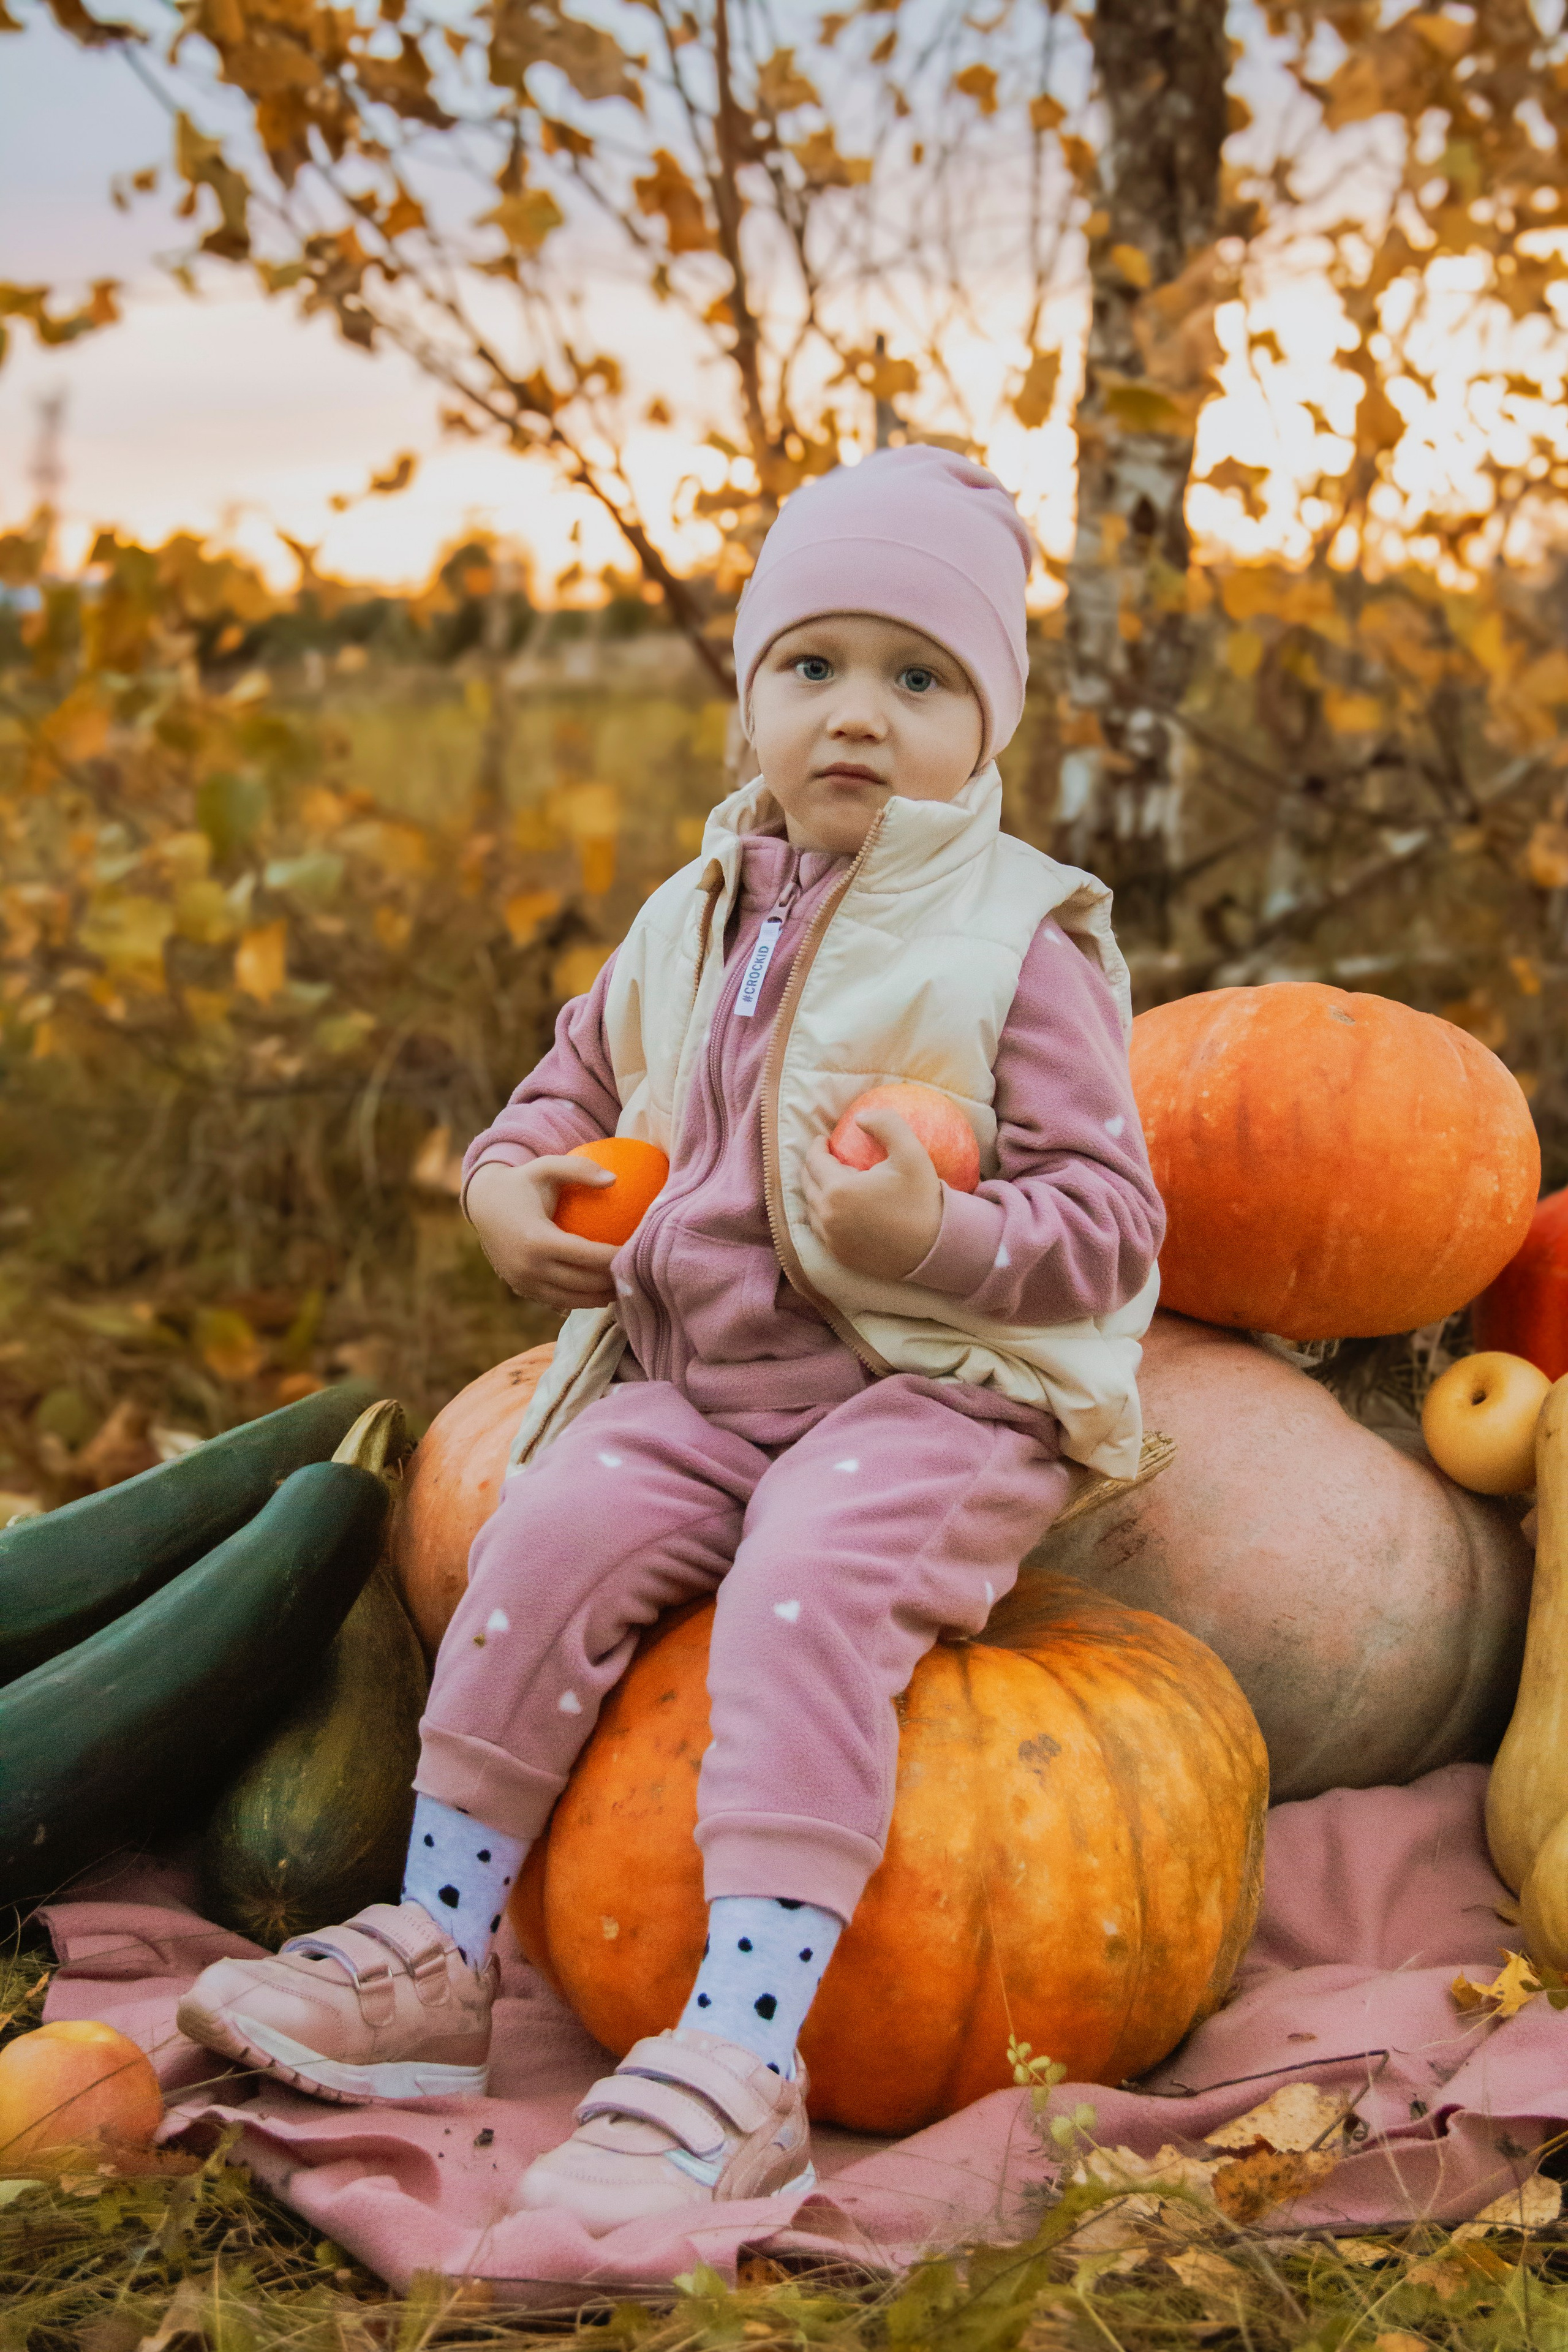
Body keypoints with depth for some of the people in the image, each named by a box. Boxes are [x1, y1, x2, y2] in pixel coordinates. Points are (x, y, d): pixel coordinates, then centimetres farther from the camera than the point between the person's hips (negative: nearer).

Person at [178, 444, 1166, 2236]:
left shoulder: (1019, 942, -6)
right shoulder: (695, 925, 12)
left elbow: (1105, 1220, -9)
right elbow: (577, 1079, 26)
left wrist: (933, 1237, -29)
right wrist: (509, 1188, 3)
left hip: (936, 1391, -5)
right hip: (695, 1377, 6)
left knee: (806, 1590, -31)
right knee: (550, 1539, -18)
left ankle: (739, 2059, -31)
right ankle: (433, 1959, -4)